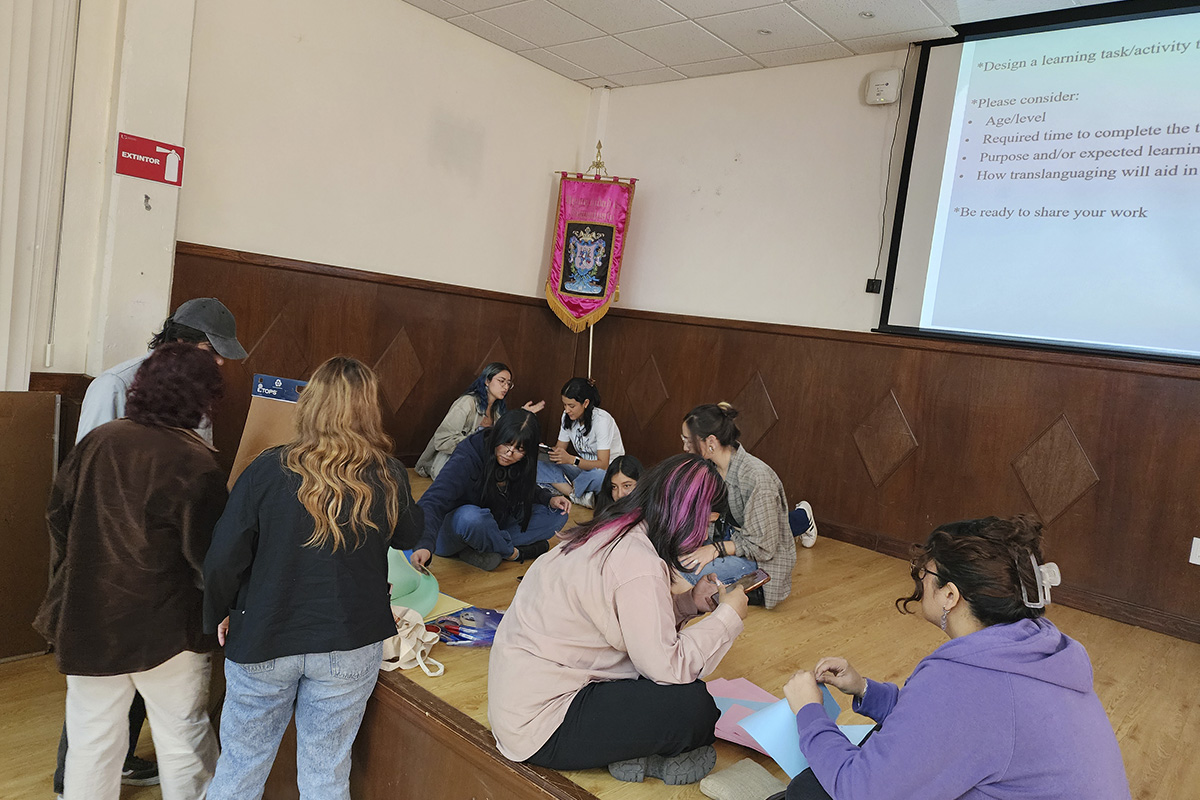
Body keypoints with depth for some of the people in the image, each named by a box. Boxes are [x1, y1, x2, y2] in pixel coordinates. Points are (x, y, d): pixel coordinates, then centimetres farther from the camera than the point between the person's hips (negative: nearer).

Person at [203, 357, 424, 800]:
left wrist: (219, 614, 8)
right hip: (349, 647, 0)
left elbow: (223, 559, -10)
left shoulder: (267, 471, -15)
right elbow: (409, 534, 7)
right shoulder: (387, 477, -13)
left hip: (264, 642, 0)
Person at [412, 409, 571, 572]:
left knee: (557, 514, -7)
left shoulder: (521, 465, -8)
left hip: (492, 528, 7)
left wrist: (550, 499, -9)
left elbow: (526, 490, 13)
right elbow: (434, 501, -38)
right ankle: (513, 553, -12)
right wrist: (425, 546, -56)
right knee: (472, 517, -42)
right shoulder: (466, 460, -28)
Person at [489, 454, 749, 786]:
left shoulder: (608, 533, 3)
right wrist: (728, 615, -11)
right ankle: (654, 758, 10)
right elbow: (667, 666, -23)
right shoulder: (639, 564, -26)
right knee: (695, 705, -17)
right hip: (538, 727, -10)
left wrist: (691, 601, 3)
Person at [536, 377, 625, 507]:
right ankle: (580, 498, -26)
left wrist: (571, 460, -40)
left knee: (598, 475, -44)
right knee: (540, 463, -17)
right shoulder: (567, 417, -2)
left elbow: (603, 464, -27)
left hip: (609, 470, -6)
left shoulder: (602, 420, -22)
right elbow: (560, 447, 7)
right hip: (583, 467, 6)